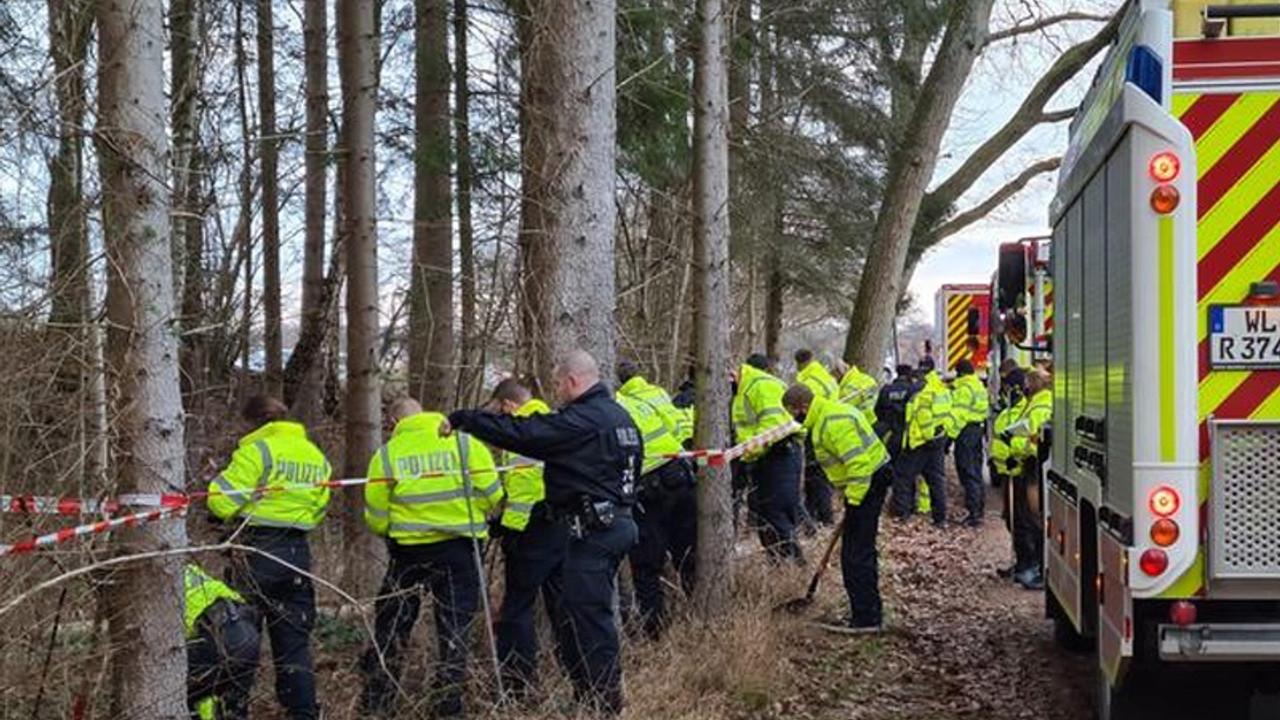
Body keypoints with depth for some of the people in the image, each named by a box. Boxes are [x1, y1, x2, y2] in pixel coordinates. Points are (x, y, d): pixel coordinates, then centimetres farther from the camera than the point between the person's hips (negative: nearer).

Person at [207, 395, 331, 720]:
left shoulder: (257, 450, -8)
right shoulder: (316, 456, 13)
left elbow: (224, 501, -11)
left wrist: (217, 483, 9)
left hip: (258, 550, -6)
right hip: (298, 552, 6)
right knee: (295, 639, 11)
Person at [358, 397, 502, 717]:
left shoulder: (387, 454, -2)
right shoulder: (465, 442, -4)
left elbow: (376, 517, 0)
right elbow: (491, 495, -6)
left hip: (407, 550, 1)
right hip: (459, 547, -1)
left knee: (391, 627, 14)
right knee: (454, 629, 11)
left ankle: (374, 704, 19)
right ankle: (447, 706, 13)